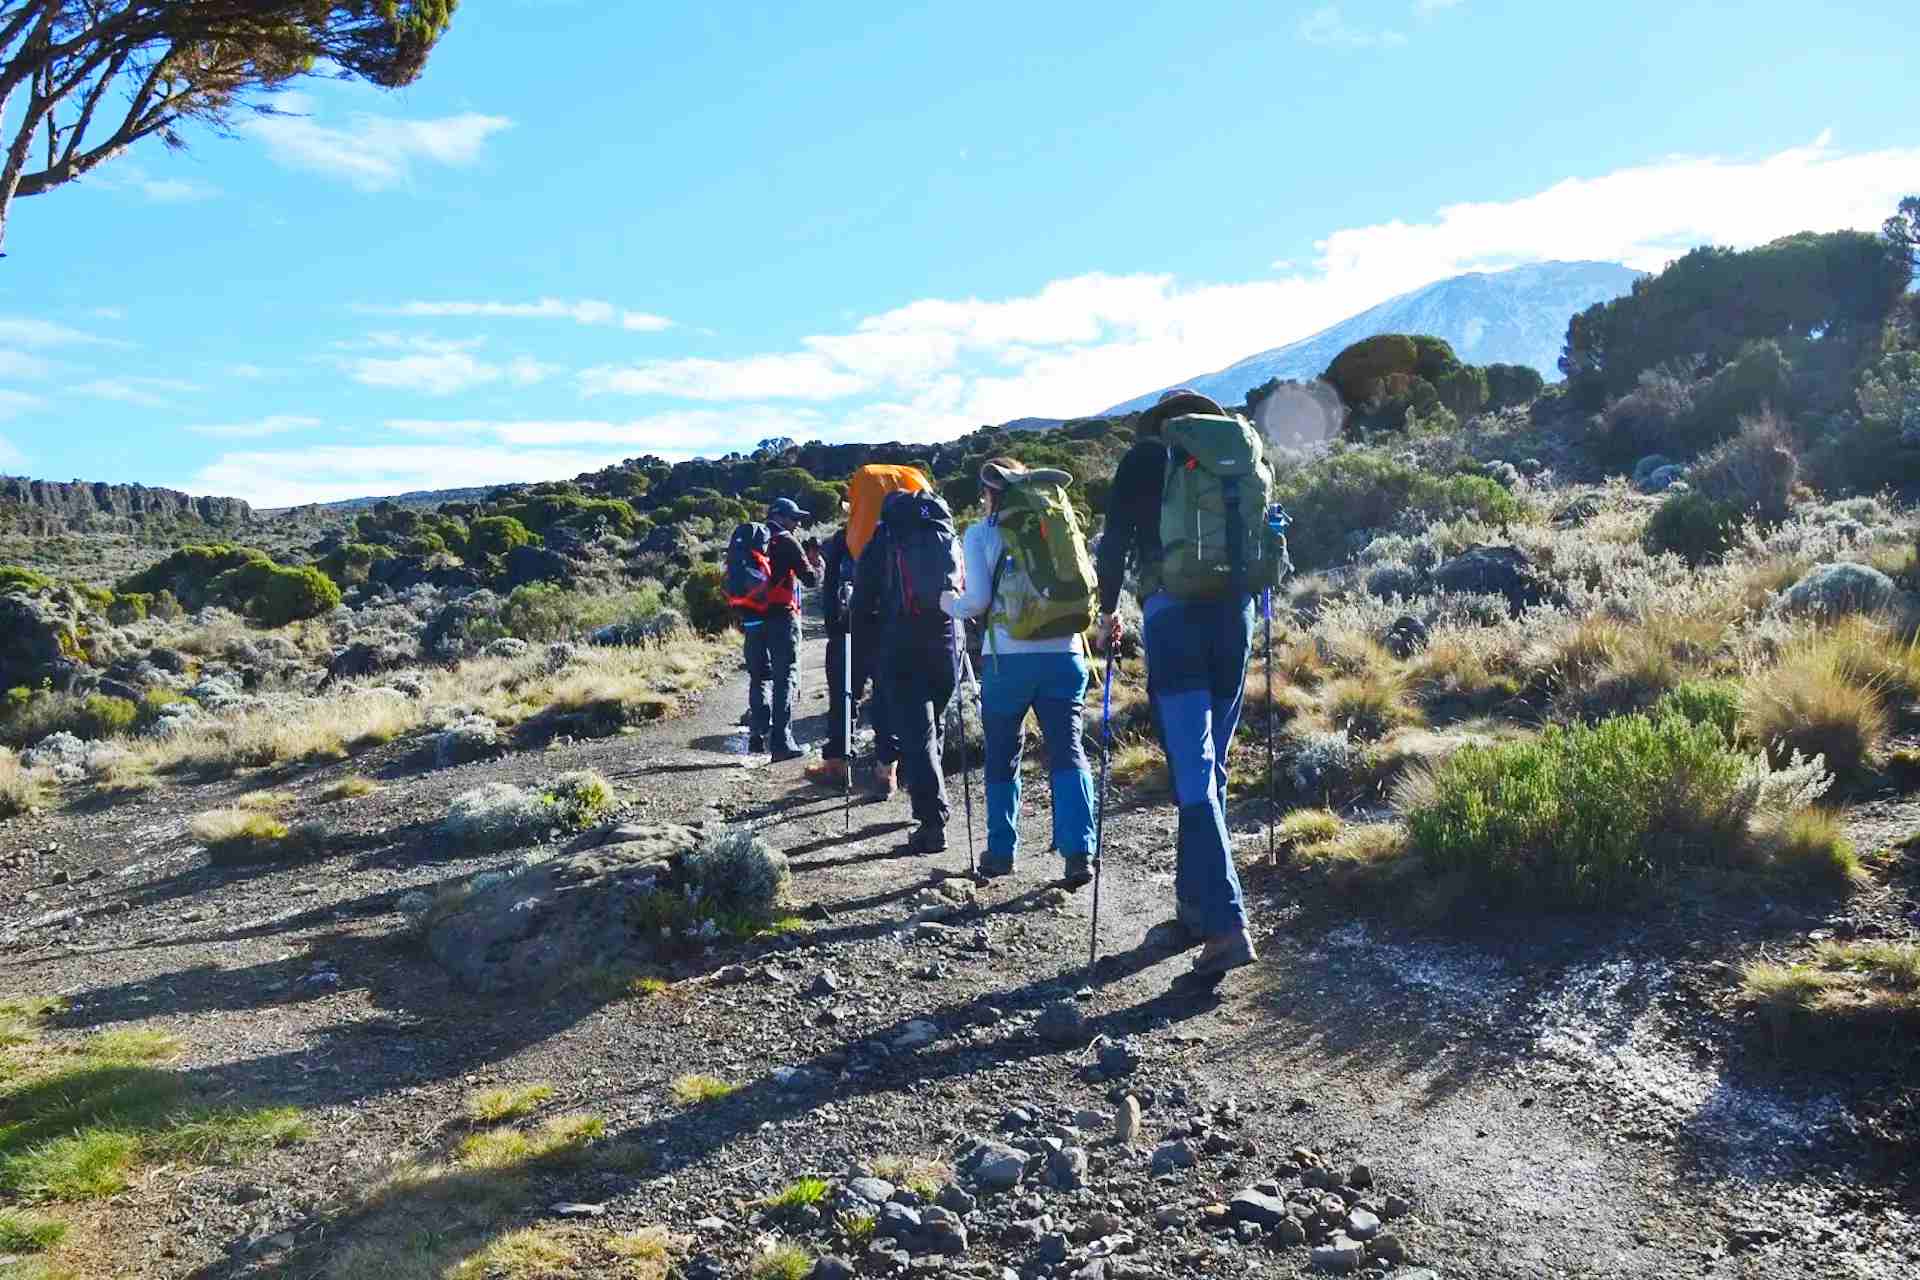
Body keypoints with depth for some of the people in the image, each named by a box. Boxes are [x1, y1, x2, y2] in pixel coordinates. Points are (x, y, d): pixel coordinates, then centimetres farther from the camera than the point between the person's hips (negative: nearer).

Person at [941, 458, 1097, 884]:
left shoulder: (981, 534, 1)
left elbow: (977, 602, -6)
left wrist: (950, 603, 13)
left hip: (1009, 658, -2)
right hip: (1064, 653, 2)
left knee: (1002, 756, 13)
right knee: (1067, 750, 1)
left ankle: (1001, 853, 20)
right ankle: (1078, 852, -11)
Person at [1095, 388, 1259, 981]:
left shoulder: (1145, 457, 7)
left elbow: (1115, 541, 1)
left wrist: (1108, 609, 12)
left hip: (1173, 613, -4)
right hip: (1235, 611, 4)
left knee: (1193, 773, -8)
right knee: (1211, 768, 14)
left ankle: (1227, 925, -16)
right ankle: (1195, 904, 22)